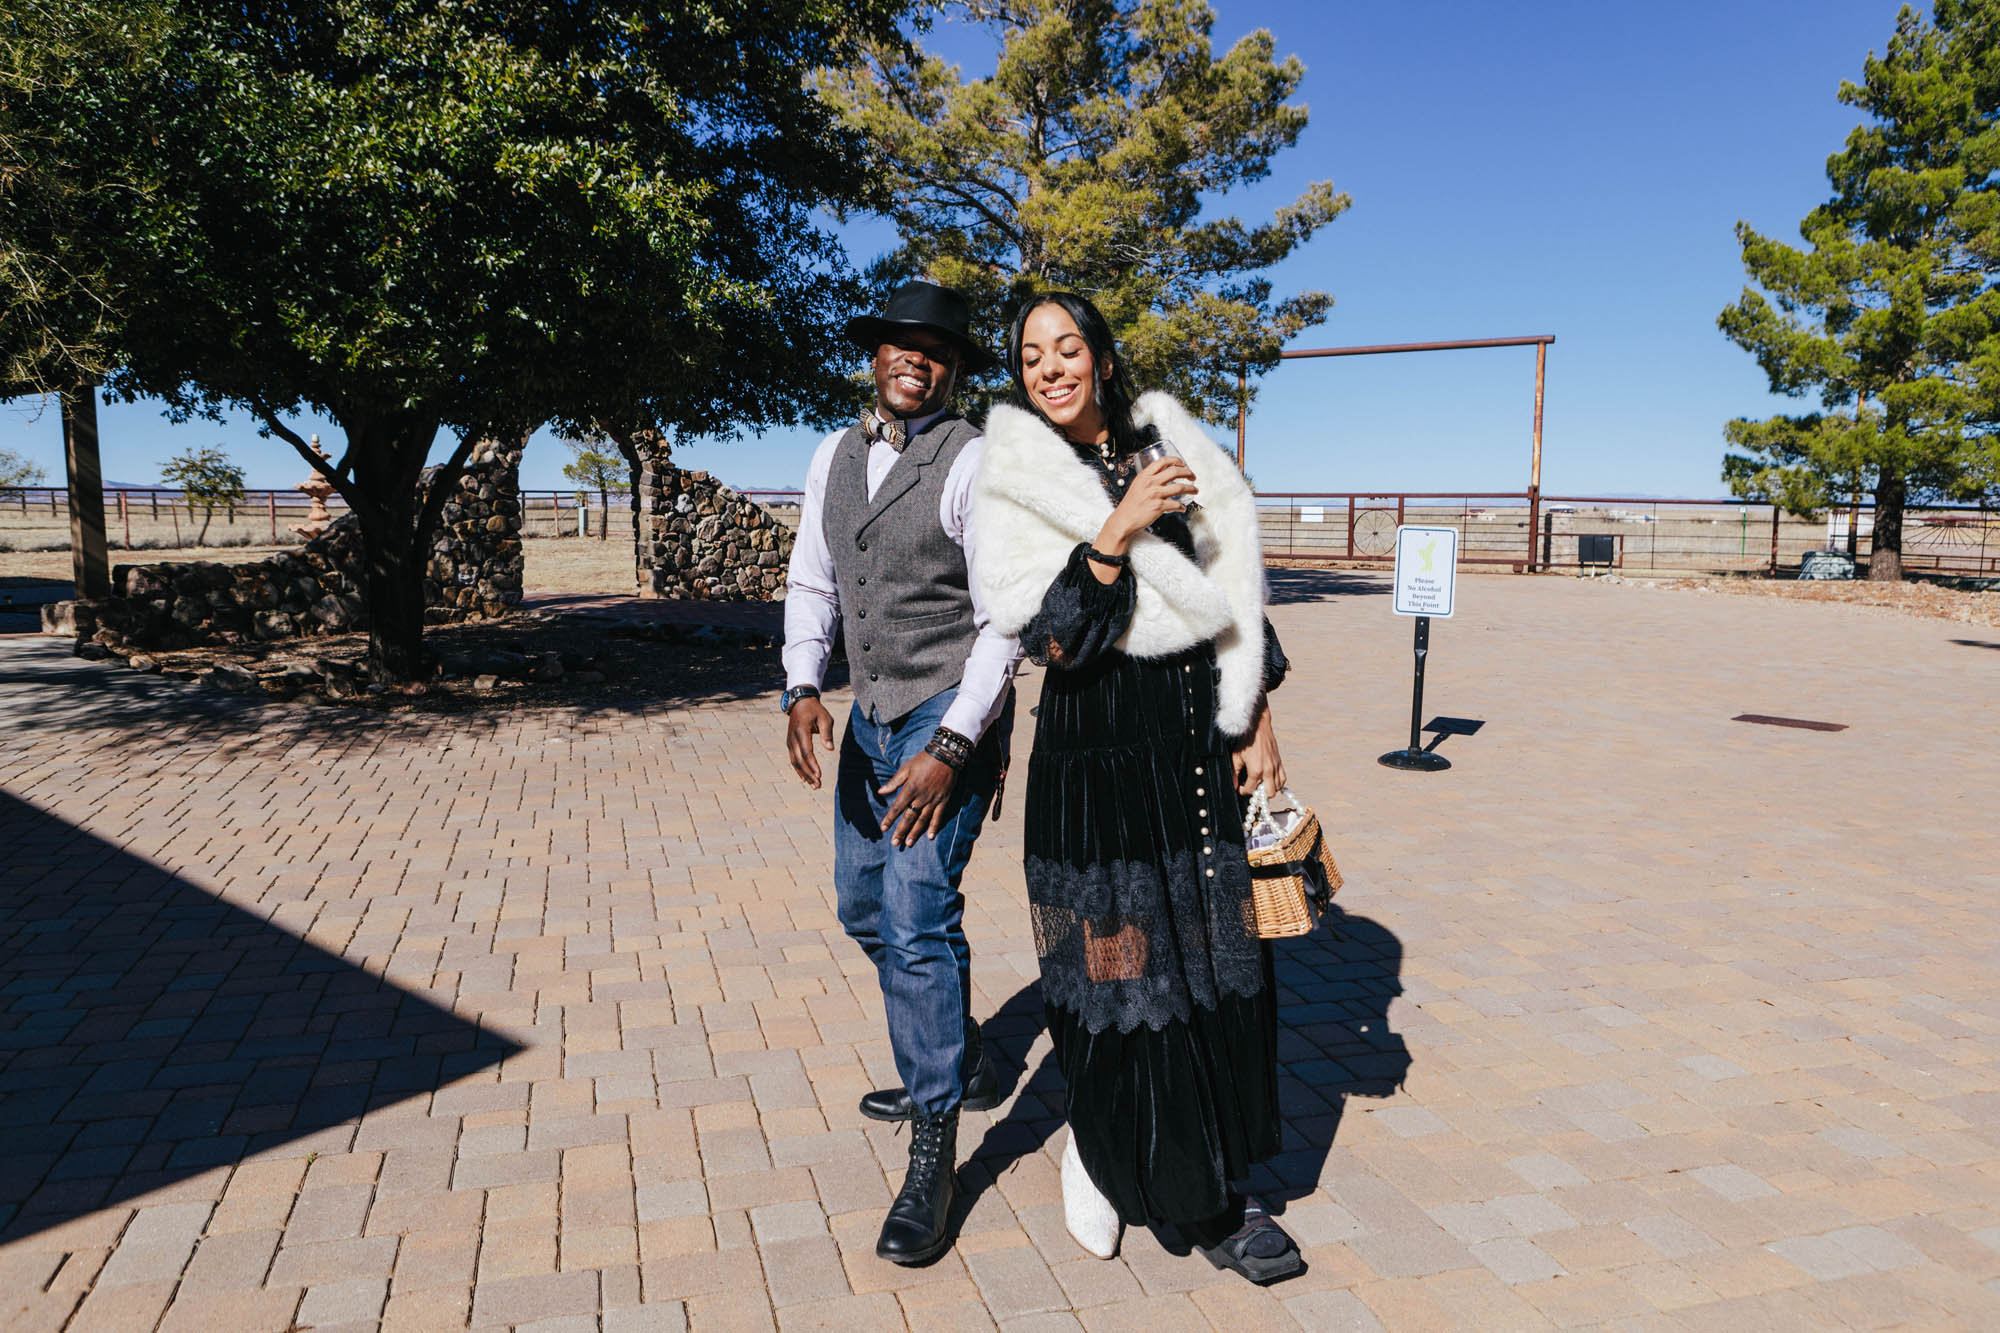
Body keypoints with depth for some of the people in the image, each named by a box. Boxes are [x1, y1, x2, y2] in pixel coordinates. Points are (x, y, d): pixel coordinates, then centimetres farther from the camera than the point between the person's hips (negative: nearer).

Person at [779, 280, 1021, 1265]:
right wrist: (803, 687, -8)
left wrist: (950, 746, -20)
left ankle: (934, 1154, 4)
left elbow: (1004, 621, -15)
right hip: (869, 712, 8)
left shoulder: (972, 464, -13)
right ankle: (958, 1064, 39)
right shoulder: (835, 456, 8)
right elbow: (811, 580, 10)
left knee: (918, 917, -11)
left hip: (949, 713, -7)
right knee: (866, 908, 17)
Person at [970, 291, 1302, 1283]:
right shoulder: (1010, 483, -2)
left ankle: (1208, 1169, 26)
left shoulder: (1172, 446, 10)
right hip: (1097, 745, -4)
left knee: (1220, 956, 8)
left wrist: (1255, 717, 3)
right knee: (1122, 965, 2)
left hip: (1203, 732, 4)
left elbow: (1234, 587, 10)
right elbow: (1041, 633, -14)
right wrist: (1116, 532, -21)